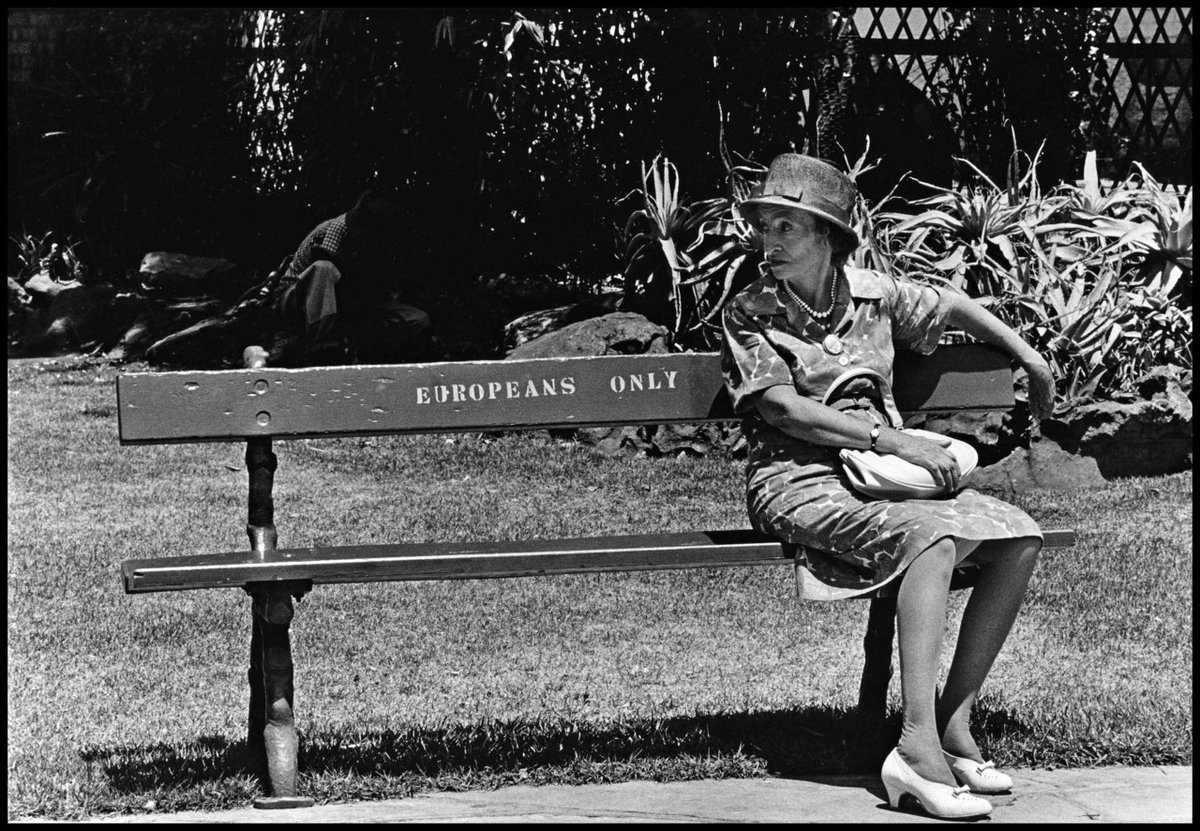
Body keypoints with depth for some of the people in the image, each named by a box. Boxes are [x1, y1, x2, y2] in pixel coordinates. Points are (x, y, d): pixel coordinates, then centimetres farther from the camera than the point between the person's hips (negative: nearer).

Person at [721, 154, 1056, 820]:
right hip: (802, 483, -6)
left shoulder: (869, 292, 10)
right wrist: (891, 438, -21)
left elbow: (953, 306, 28)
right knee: (934, 533, -34)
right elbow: (782, 408, -15)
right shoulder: (749, 314, -3)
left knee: (1020, 538, -12)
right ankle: (918, 747, -42)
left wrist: (1031, 359, 31)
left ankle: (954, 722, -11)